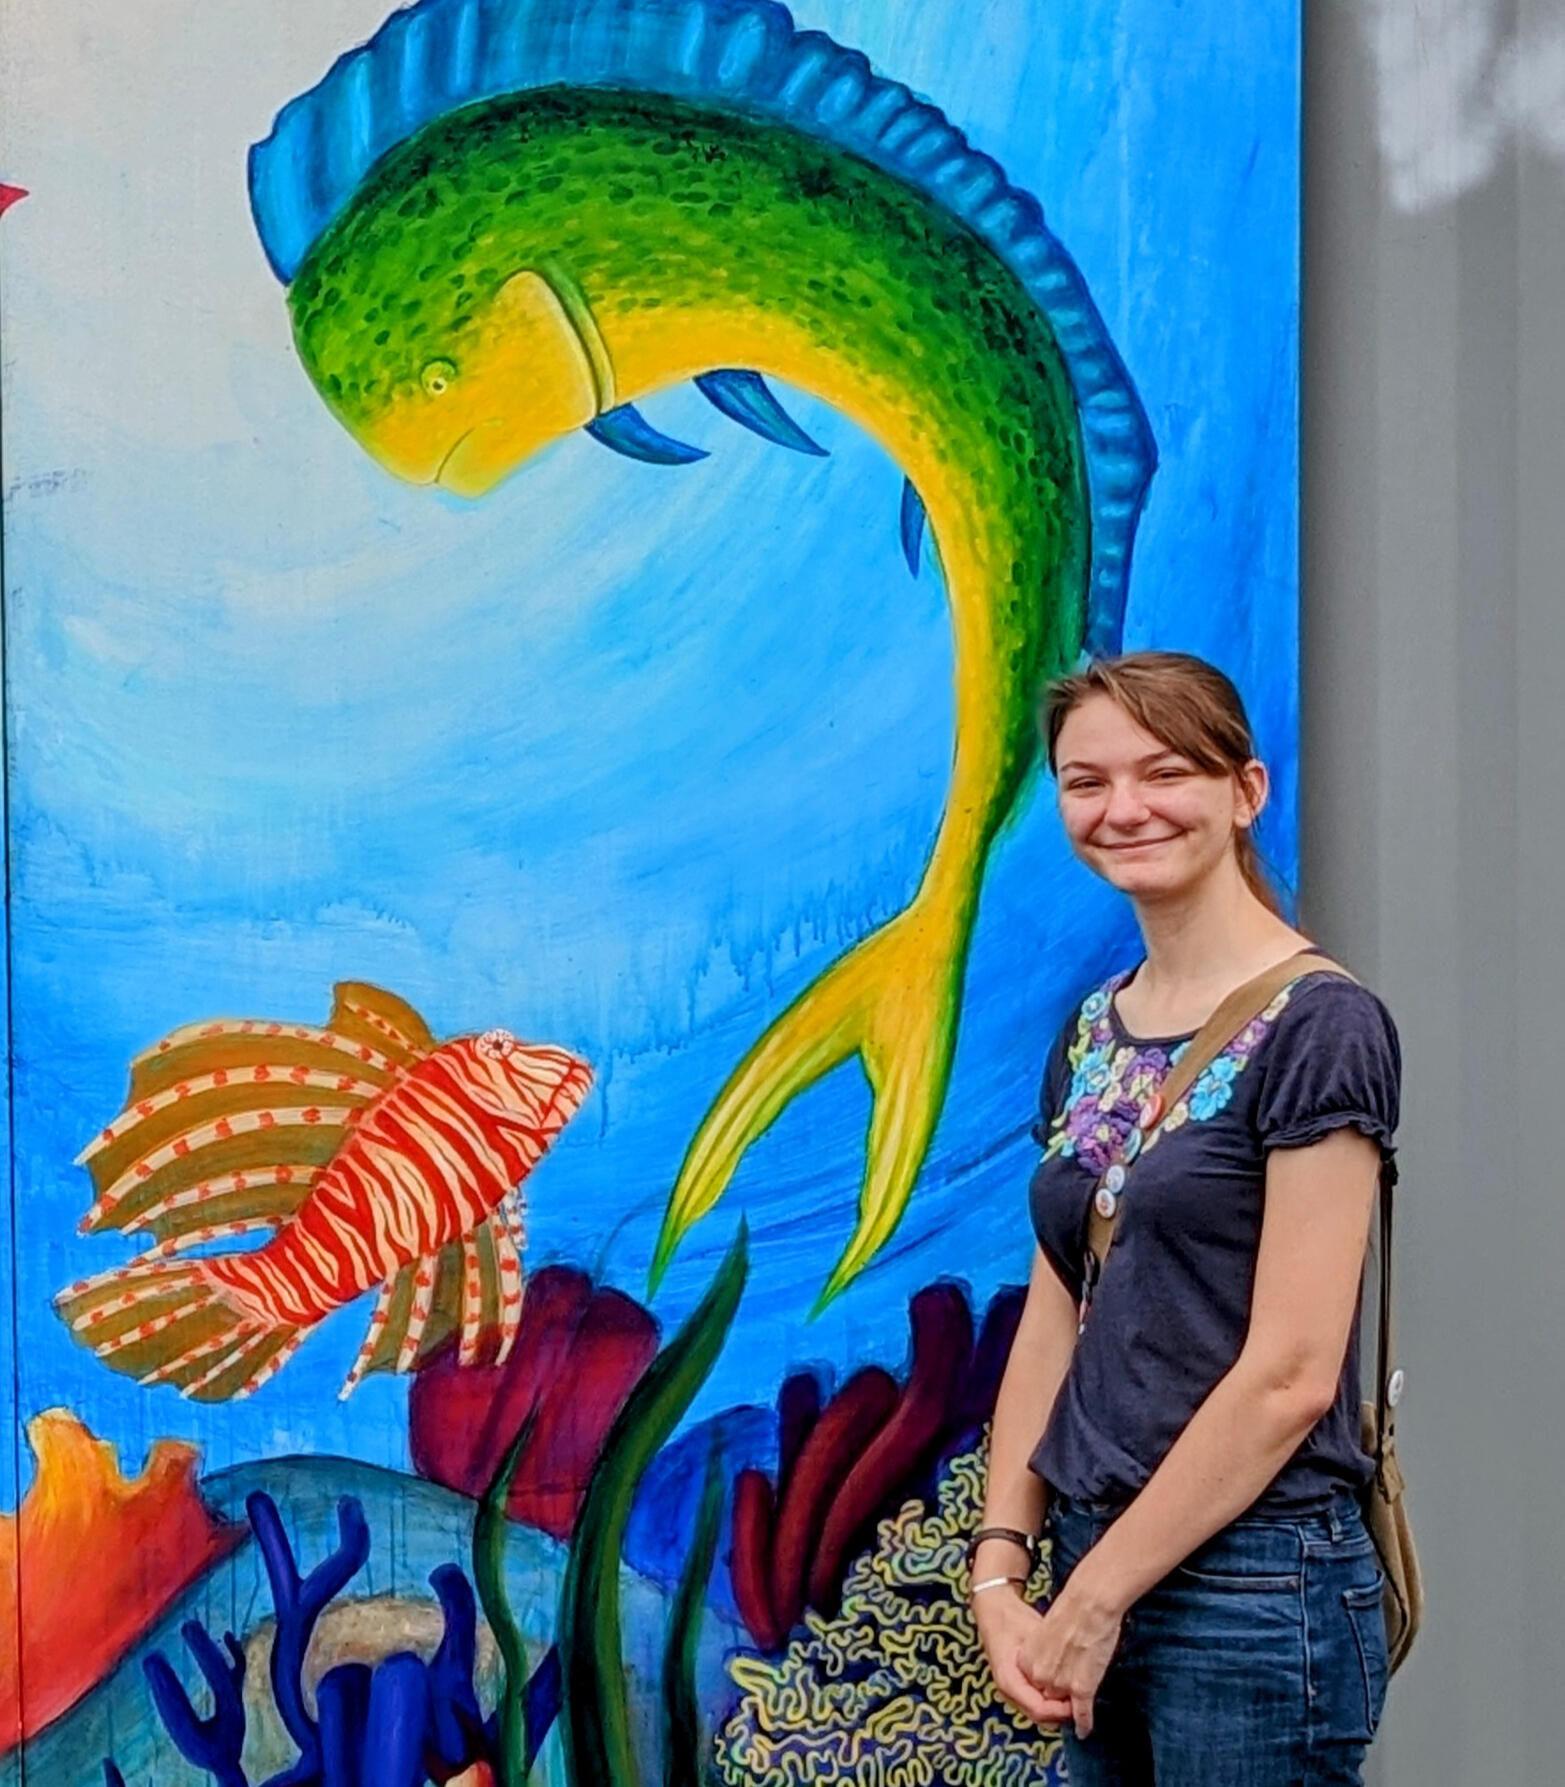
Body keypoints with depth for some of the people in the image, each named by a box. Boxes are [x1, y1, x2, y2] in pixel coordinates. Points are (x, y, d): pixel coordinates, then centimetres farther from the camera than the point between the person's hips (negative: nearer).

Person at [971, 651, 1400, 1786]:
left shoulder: (1319, 1030, -12)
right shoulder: (1092, 1034, 10)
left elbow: (1290, 1374, -16)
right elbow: (1052, 1322, 10)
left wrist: (1096, 1599, -13)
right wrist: (1001, 1571, -1)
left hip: (1255, 1591, -7)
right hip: (1099, 1576, 7)